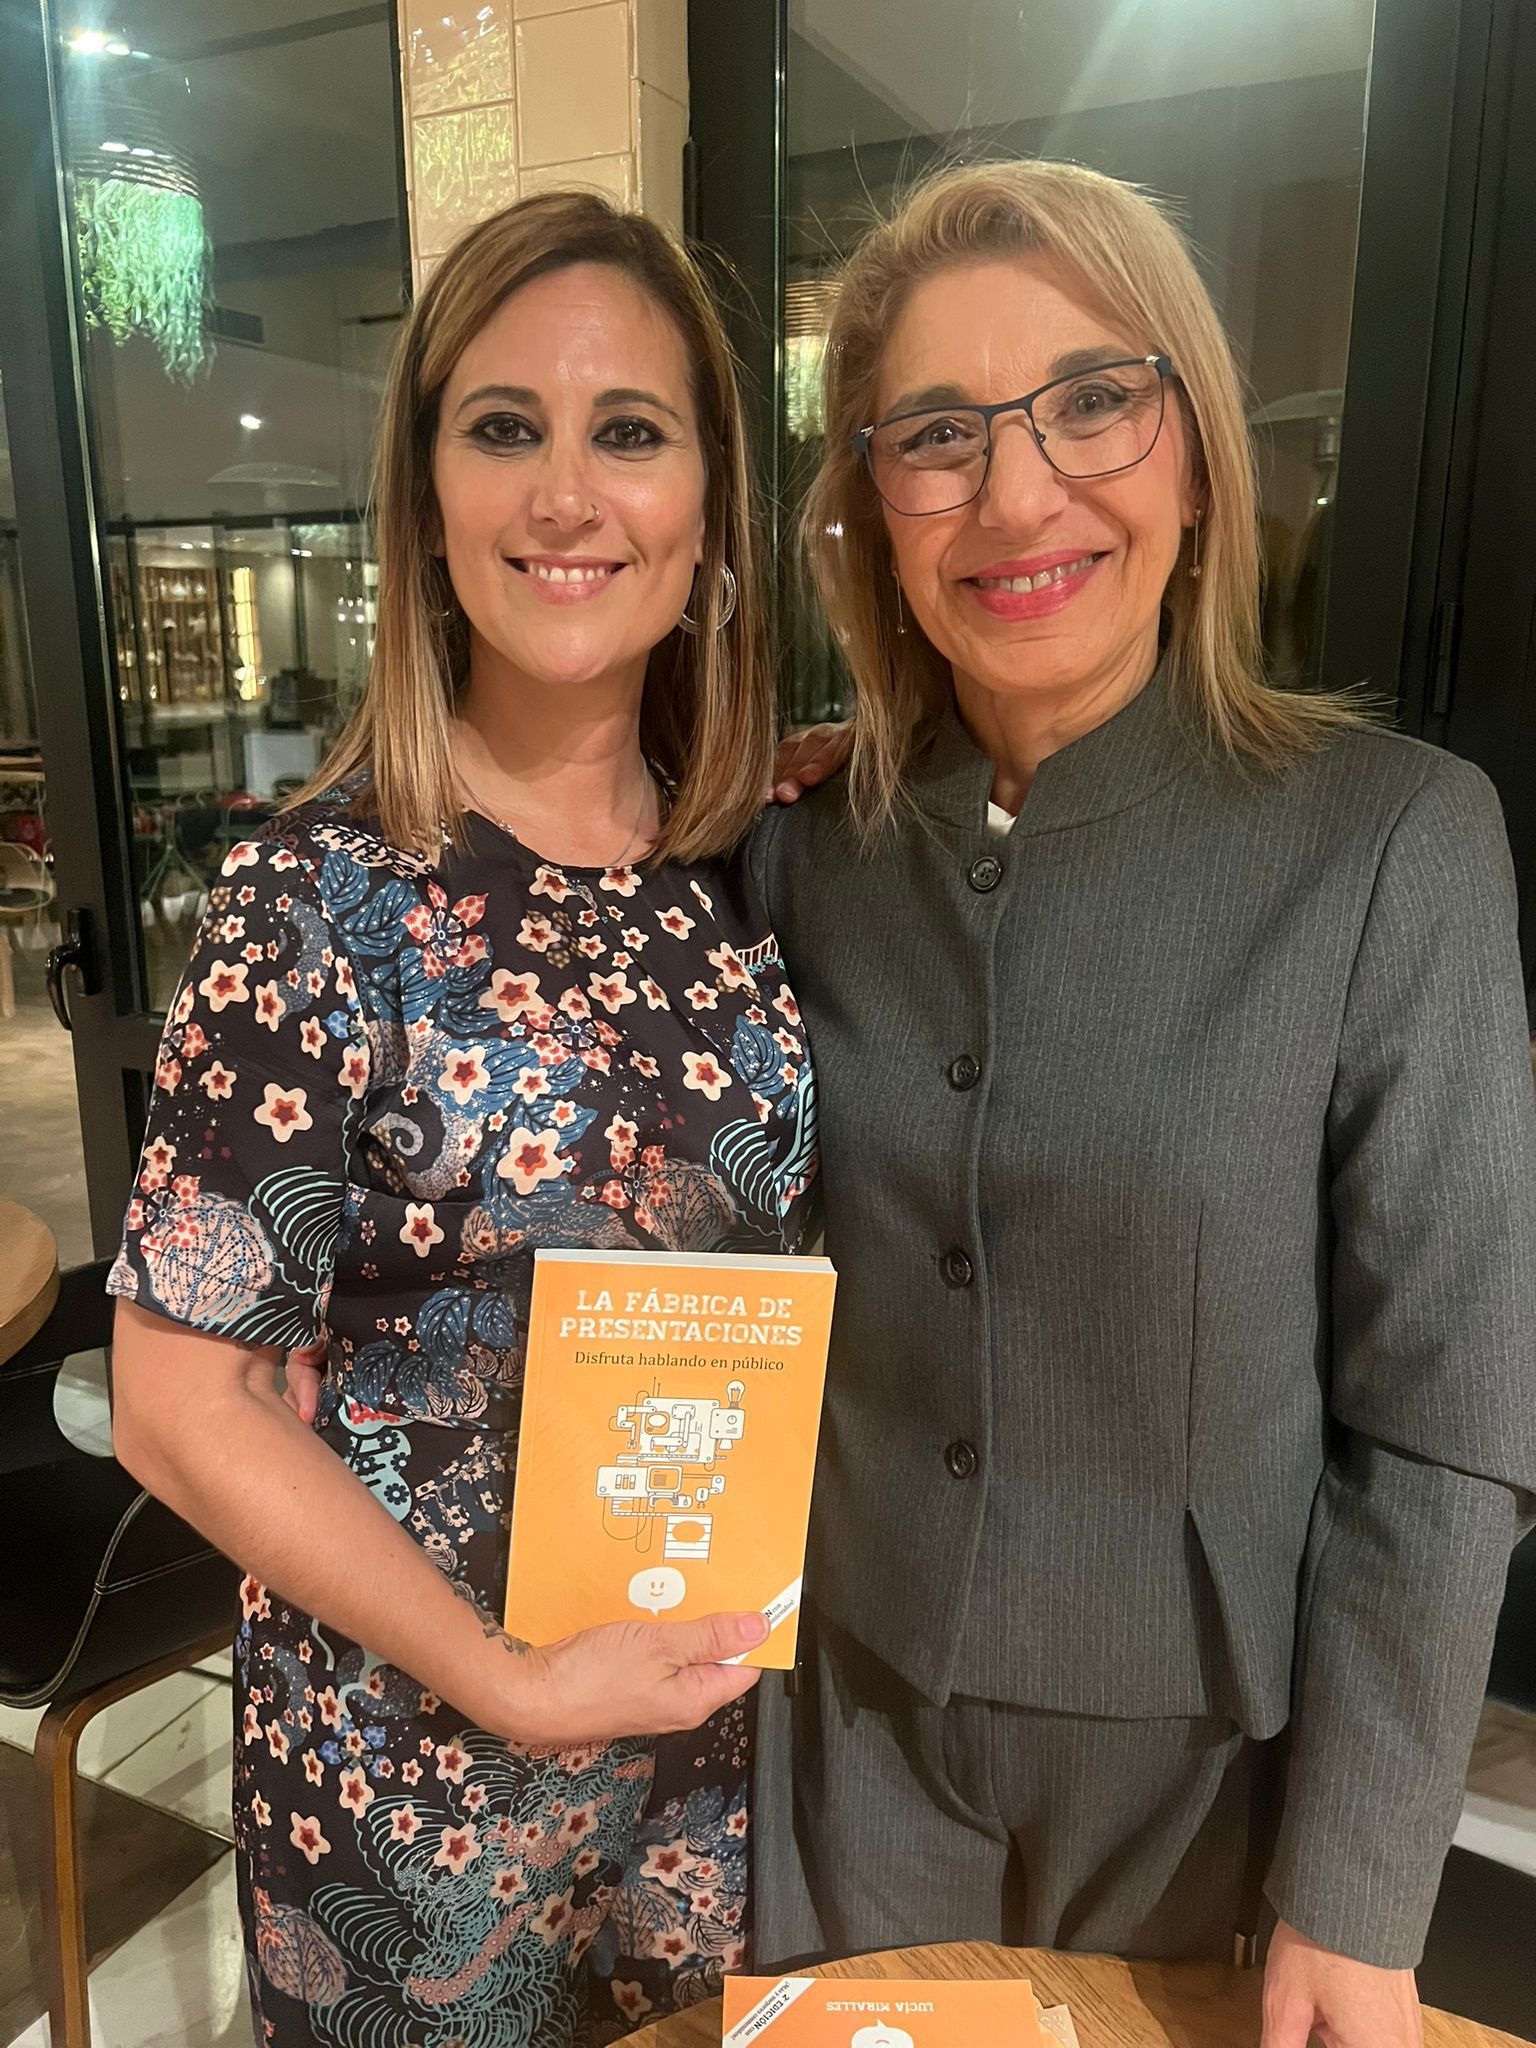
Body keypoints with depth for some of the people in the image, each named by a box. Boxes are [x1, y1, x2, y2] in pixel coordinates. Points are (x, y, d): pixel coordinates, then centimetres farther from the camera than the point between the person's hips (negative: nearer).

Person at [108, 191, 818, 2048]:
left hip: (735, 1700, 4)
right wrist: (504, 1681, -15)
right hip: (417, 1732, -3)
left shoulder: (754, 864, -7)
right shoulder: (325, 899, -19)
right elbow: (180, 1400, -15)